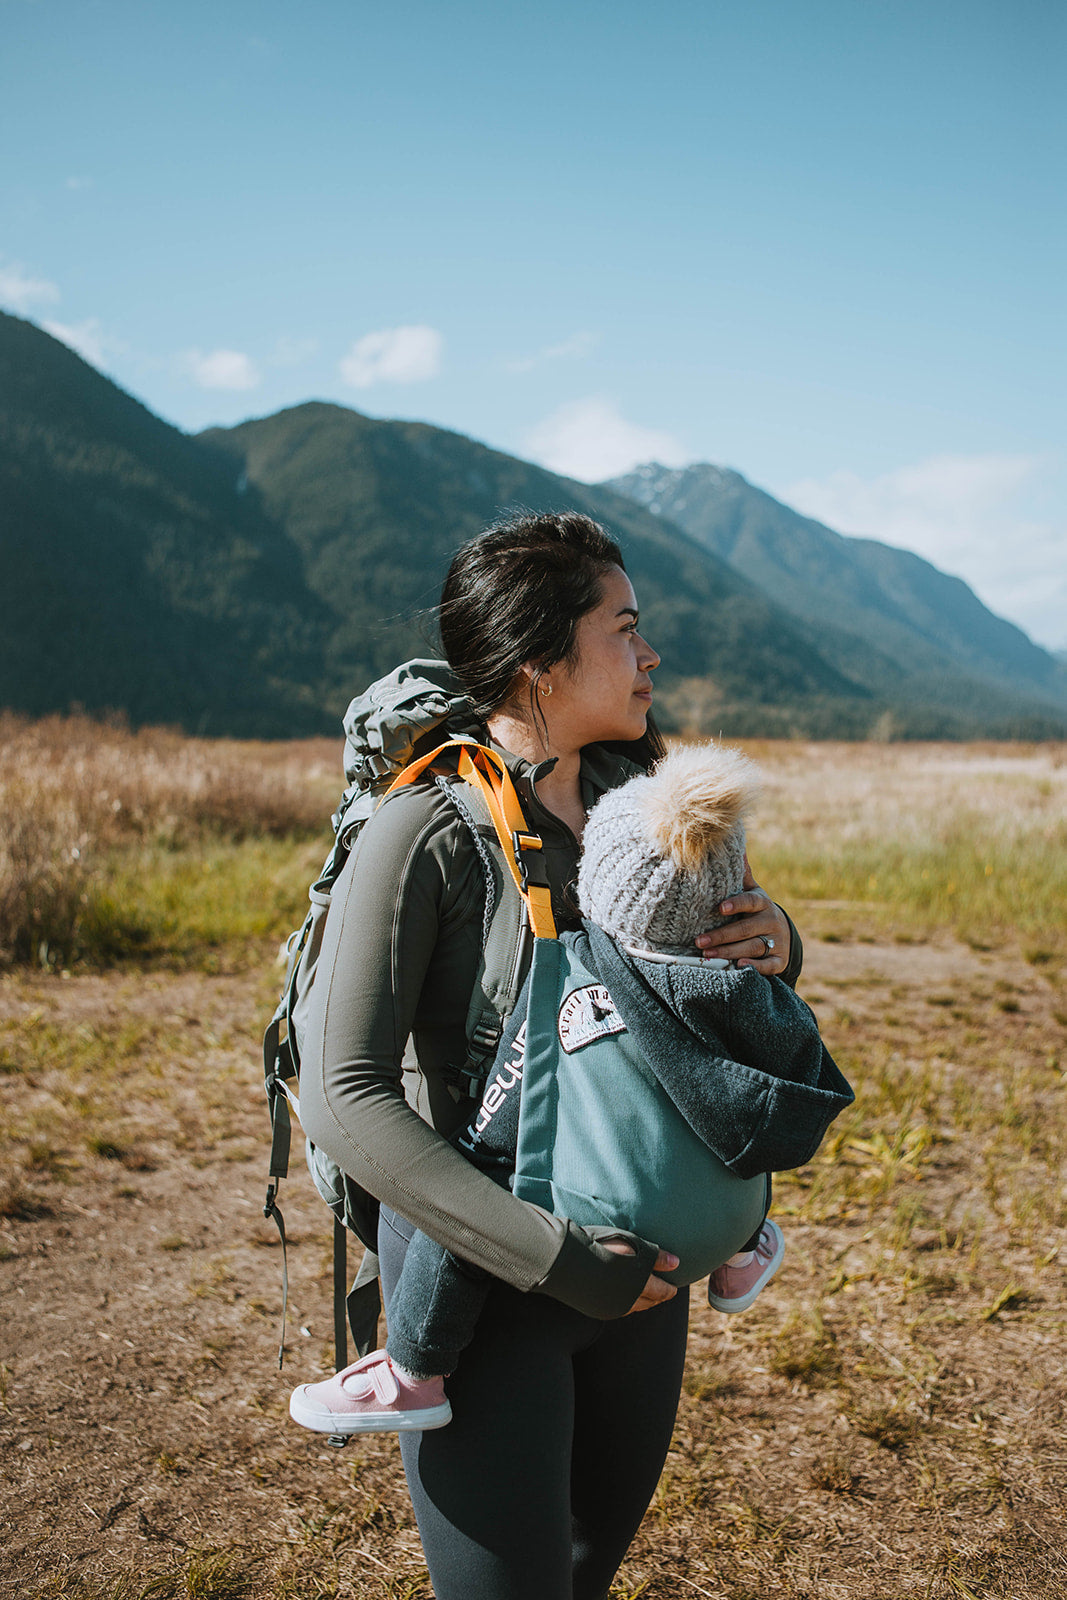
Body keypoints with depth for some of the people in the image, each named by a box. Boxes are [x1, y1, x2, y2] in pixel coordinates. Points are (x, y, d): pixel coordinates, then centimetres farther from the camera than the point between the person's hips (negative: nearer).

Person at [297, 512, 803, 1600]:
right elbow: (343, 1096, -24)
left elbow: (750, 978, 13)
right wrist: (549, 1257, -26)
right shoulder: (424, 831, -20)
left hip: (635, 1259, 7)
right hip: (480, 1265, -6)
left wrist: (776, 940, -12)